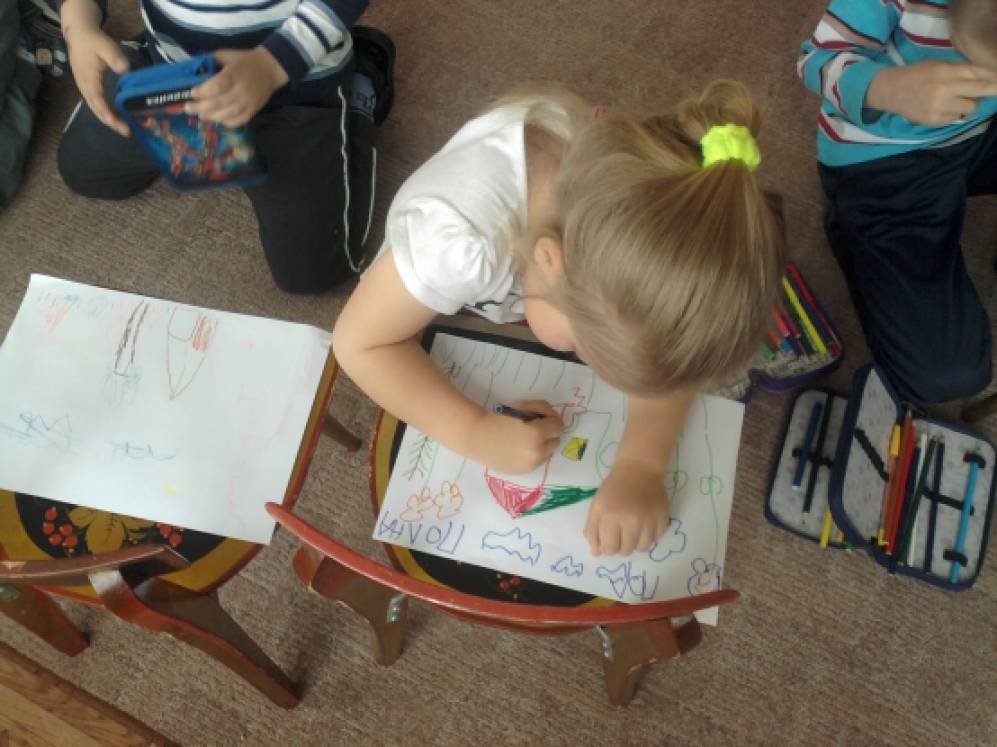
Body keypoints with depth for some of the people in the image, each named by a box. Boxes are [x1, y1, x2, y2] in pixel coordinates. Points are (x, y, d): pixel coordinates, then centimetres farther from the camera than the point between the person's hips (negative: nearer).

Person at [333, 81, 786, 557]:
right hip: (451, 316, -3)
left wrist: (642, 464, -39)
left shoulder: (642, 203, -35)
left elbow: (668, 348, -24)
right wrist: (476, 432, -42)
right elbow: (360, 342, -34)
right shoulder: (460, 238, -48)